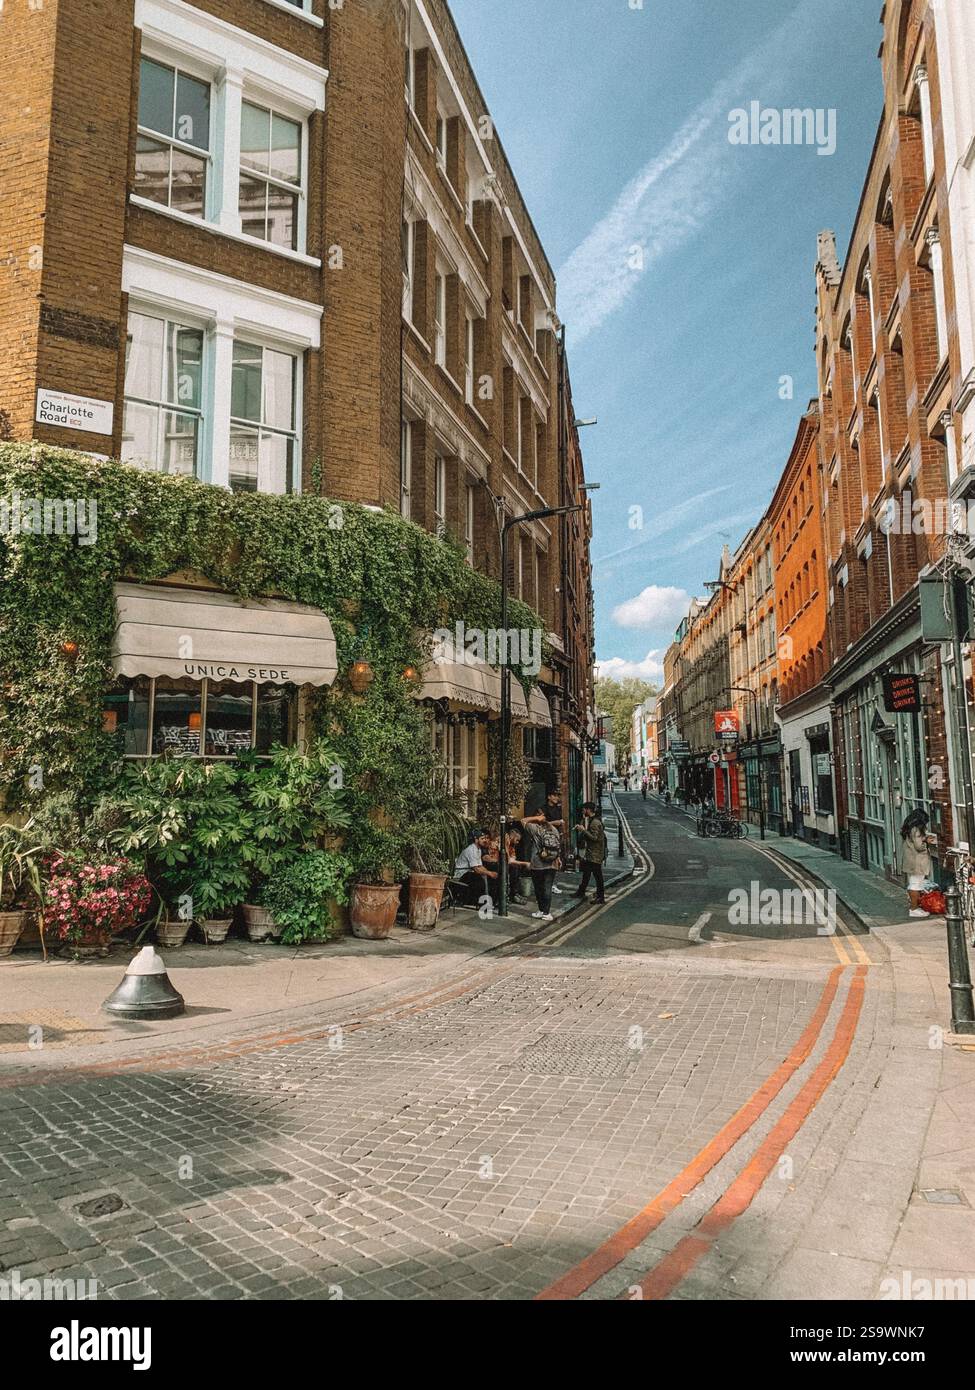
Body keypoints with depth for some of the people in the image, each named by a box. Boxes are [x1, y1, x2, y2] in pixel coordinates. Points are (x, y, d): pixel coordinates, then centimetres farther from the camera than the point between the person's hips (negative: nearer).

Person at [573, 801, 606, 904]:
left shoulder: (595, 822, -20)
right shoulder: (589, 820, 13)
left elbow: (594, 837, -26)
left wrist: (583, 830, -23)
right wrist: (580, 828, 7)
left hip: (595, 855, -10)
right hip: (588, 853, 10)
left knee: (597, 875, -3)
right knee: (586, 873, 21)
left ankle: (600, 897, 3)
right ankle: (581, 892, 33)